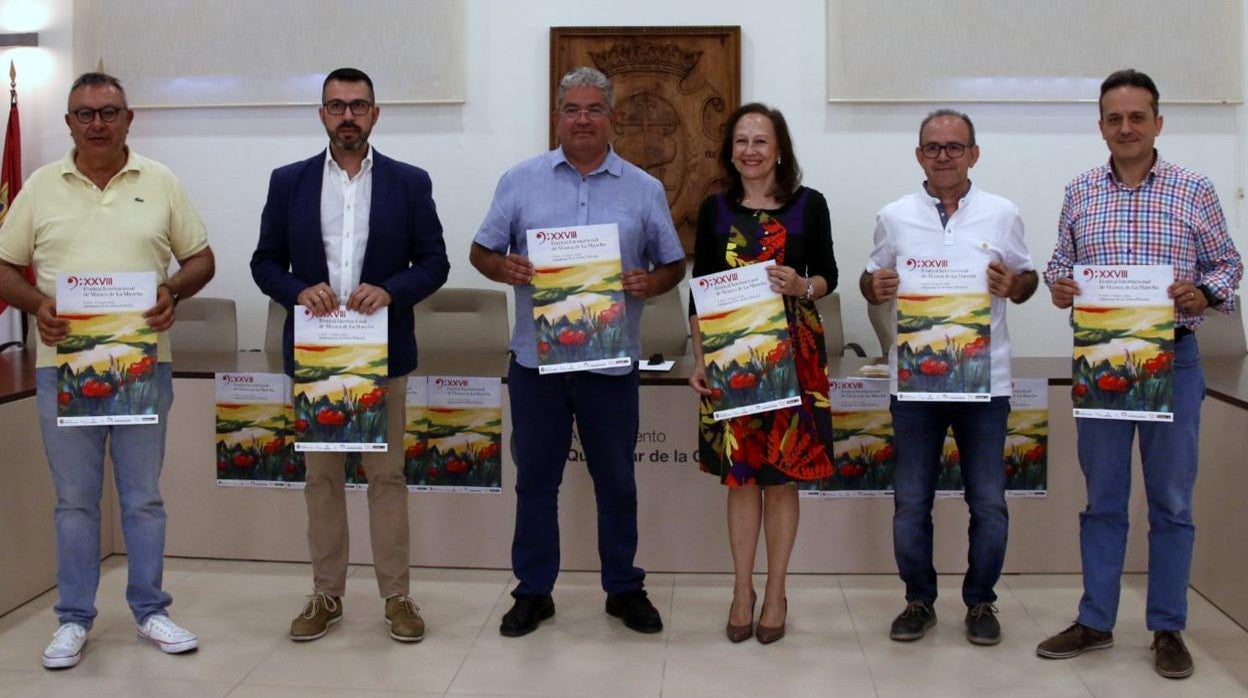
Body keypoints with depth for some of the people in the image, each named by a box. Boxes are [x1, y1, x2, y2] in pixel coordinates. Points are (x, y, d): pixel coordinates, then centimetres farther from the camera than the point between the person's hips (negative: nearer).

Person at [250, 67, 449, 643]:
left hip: (382, 352, -1)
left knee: (387, 475, 4)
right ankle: (326, 594, 20)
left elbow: (434, 262, 1)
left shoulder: (410, 182, 3)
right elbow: (265, 262, 6)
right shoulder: (288, 182, 6)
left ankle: (396, 596, 14)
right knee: (321, 476, 9)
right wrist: (299, 290, -14)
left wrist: (390, 291, -17)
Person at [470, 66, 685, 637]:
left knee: (616, 481, 10)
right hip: (536, 358, 0)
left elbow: (674, 265, 9)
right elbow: (481, 252, 7)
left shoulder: (644, 190, 6)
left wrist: (650, 282, -13)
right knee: (535, 479, 9)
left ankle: (624, 589, 24)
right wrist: (505, 269, -15)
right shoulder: (521, 181, 4)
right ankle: (533, 591, 22)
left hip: (611, 360, 0)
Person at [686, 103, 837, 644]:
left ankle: (775, 592, 17)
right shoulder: (715, 209, 6)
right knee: (739, 474, 5)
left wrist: (803, 286, -17)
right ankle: (742, 591, 17)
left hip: (793, 353, -1)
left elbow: (828, 276, 6)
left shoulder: (809, 205, 2)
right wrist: (698, 358, -1)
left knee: (782, 474, 4)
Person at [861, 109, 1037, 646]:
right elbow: (871, 281, 11)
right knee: (911, 502, 8)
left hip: (985, 378, 0)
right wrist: (875, 288, -11)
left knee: (988, 503, 6)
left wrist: (1013, 285, -12)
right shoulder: (894, 217, 4)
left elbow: (1027, 280, 10)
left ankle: (980, 602, 23)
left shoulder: (1003, 215, 3)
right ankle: (919, 600, 24)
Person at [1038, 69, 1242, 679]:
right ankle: (1095, 621, 21)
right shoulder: (1079, 193, 6)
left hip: (1172, 359, -1)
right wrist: (1057, 284, -10)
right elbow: (1060, 261, 12)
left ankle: (1167, 629, 17)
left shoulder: (1195, 190, 0)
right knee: (1102, 497, 10)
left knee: (1171, 501, 5)